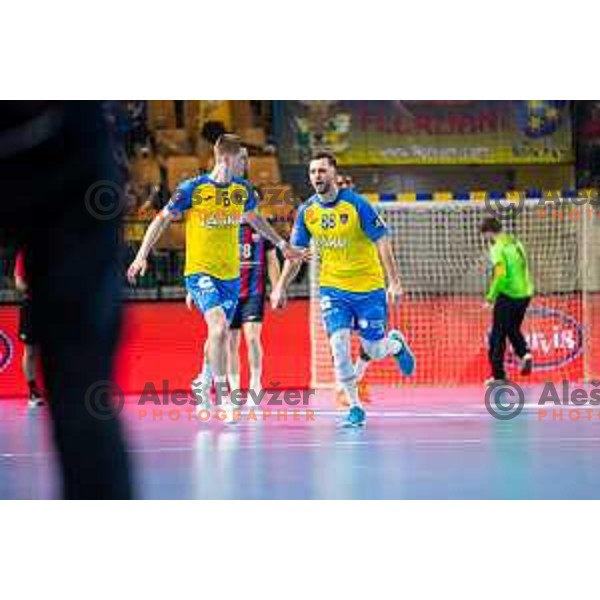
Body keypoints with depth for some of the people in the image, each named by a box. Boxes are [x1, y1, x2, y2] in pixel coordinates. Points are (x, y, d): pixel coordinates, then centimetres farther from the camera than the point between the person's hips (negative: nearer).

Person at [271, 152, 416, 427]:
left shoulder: (357, 204, -15)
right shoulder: (306, 211, -2)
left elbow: (382, 244, -12)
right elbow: (296, 252, 8)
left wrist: (394, 282, -18)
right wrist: (281, 286, 0)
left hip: (368, 287, -3)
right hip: (332, 288, 3)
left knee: (373, 350, 3)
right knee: (339, 345, -14)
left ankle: (396, 343, 40)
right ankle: (355, 407, -2)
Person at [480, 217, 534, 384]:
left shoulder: (497, 247, -11)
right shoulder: (516, 243, 12)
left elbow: (500, 274, -22)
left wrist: (491, 297, -17)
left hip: (508, 295, -7)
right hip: (524, 293, 7)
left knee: (498, 336, 3)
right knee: (513, 329, 24)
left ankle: (498, 375, 3)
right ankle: (524, 353, 0)